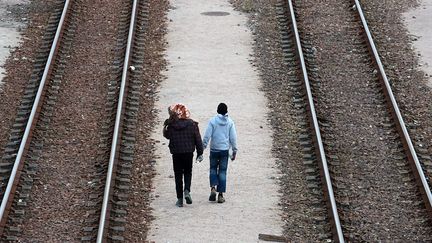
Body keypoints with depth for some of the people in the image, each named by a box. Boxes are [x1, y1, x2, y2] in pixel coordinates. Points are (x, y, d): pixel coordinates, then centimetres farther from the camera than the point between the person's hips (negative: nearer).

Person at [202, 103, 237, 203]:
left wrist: (203, 148, 0)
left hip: (214, 149, -1)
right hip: (225, 150, 1)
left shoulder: (212, 121, -5)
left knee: (213, 169, 15)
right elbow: (233, 138, 1)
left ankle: (213, 188, -5)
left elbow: (207, 136, -6)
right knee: (222, 171, 5)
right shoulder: (230, 122, -1)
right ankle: (221, 195, 3)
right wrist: (234, 151, 9)